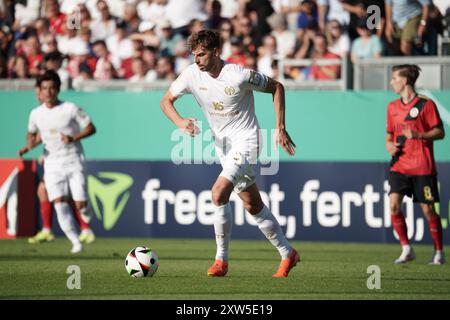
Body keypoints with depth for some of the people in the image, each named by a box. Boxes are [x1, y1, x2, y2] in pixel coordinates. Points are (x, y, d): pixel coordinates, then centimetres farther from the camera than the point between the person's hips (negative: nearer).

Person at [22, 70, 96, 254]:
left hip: (74, 161, -2)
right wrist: (30, 144, -2)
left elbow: (91, 128, -2)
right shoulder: (36, 114, 4)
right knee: (60, 203, -15)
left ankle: (84, 210, 31)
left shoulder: (70, 109, -7)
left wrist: (74, 138, -18)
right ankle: (75, 242, -8)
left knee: (80, 204, -8)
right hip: (52, 164, 2)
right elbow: (31, 133, 21)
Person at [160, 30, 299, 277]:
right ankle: (287, 254, 26)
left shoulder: (239, 75, -20)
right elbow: (166, 101, 2)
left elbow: (276, 87, -7)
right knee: (253, 205, 12)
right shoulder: (192, 74, -7)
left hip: (245, 140, -7)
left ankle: (221, 259, -14)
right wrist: (180, 122, -19)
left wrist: (281, 128, -9)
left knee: (218, 193, -23)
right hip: (222, 144, 7)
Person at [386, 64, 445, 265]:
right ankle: (406, 249, -2)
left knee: (428, 209, -1)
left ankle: (439, 252, 13)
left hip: (423, 167, -4)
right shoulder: (392, 107, 12)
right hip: (399, 166, 5)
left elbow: (440, 132, -6)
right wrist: (390, 145, 1)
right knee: (394, 204, -13)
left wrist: (419, 135, -22)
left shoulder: (425, 104, -5)